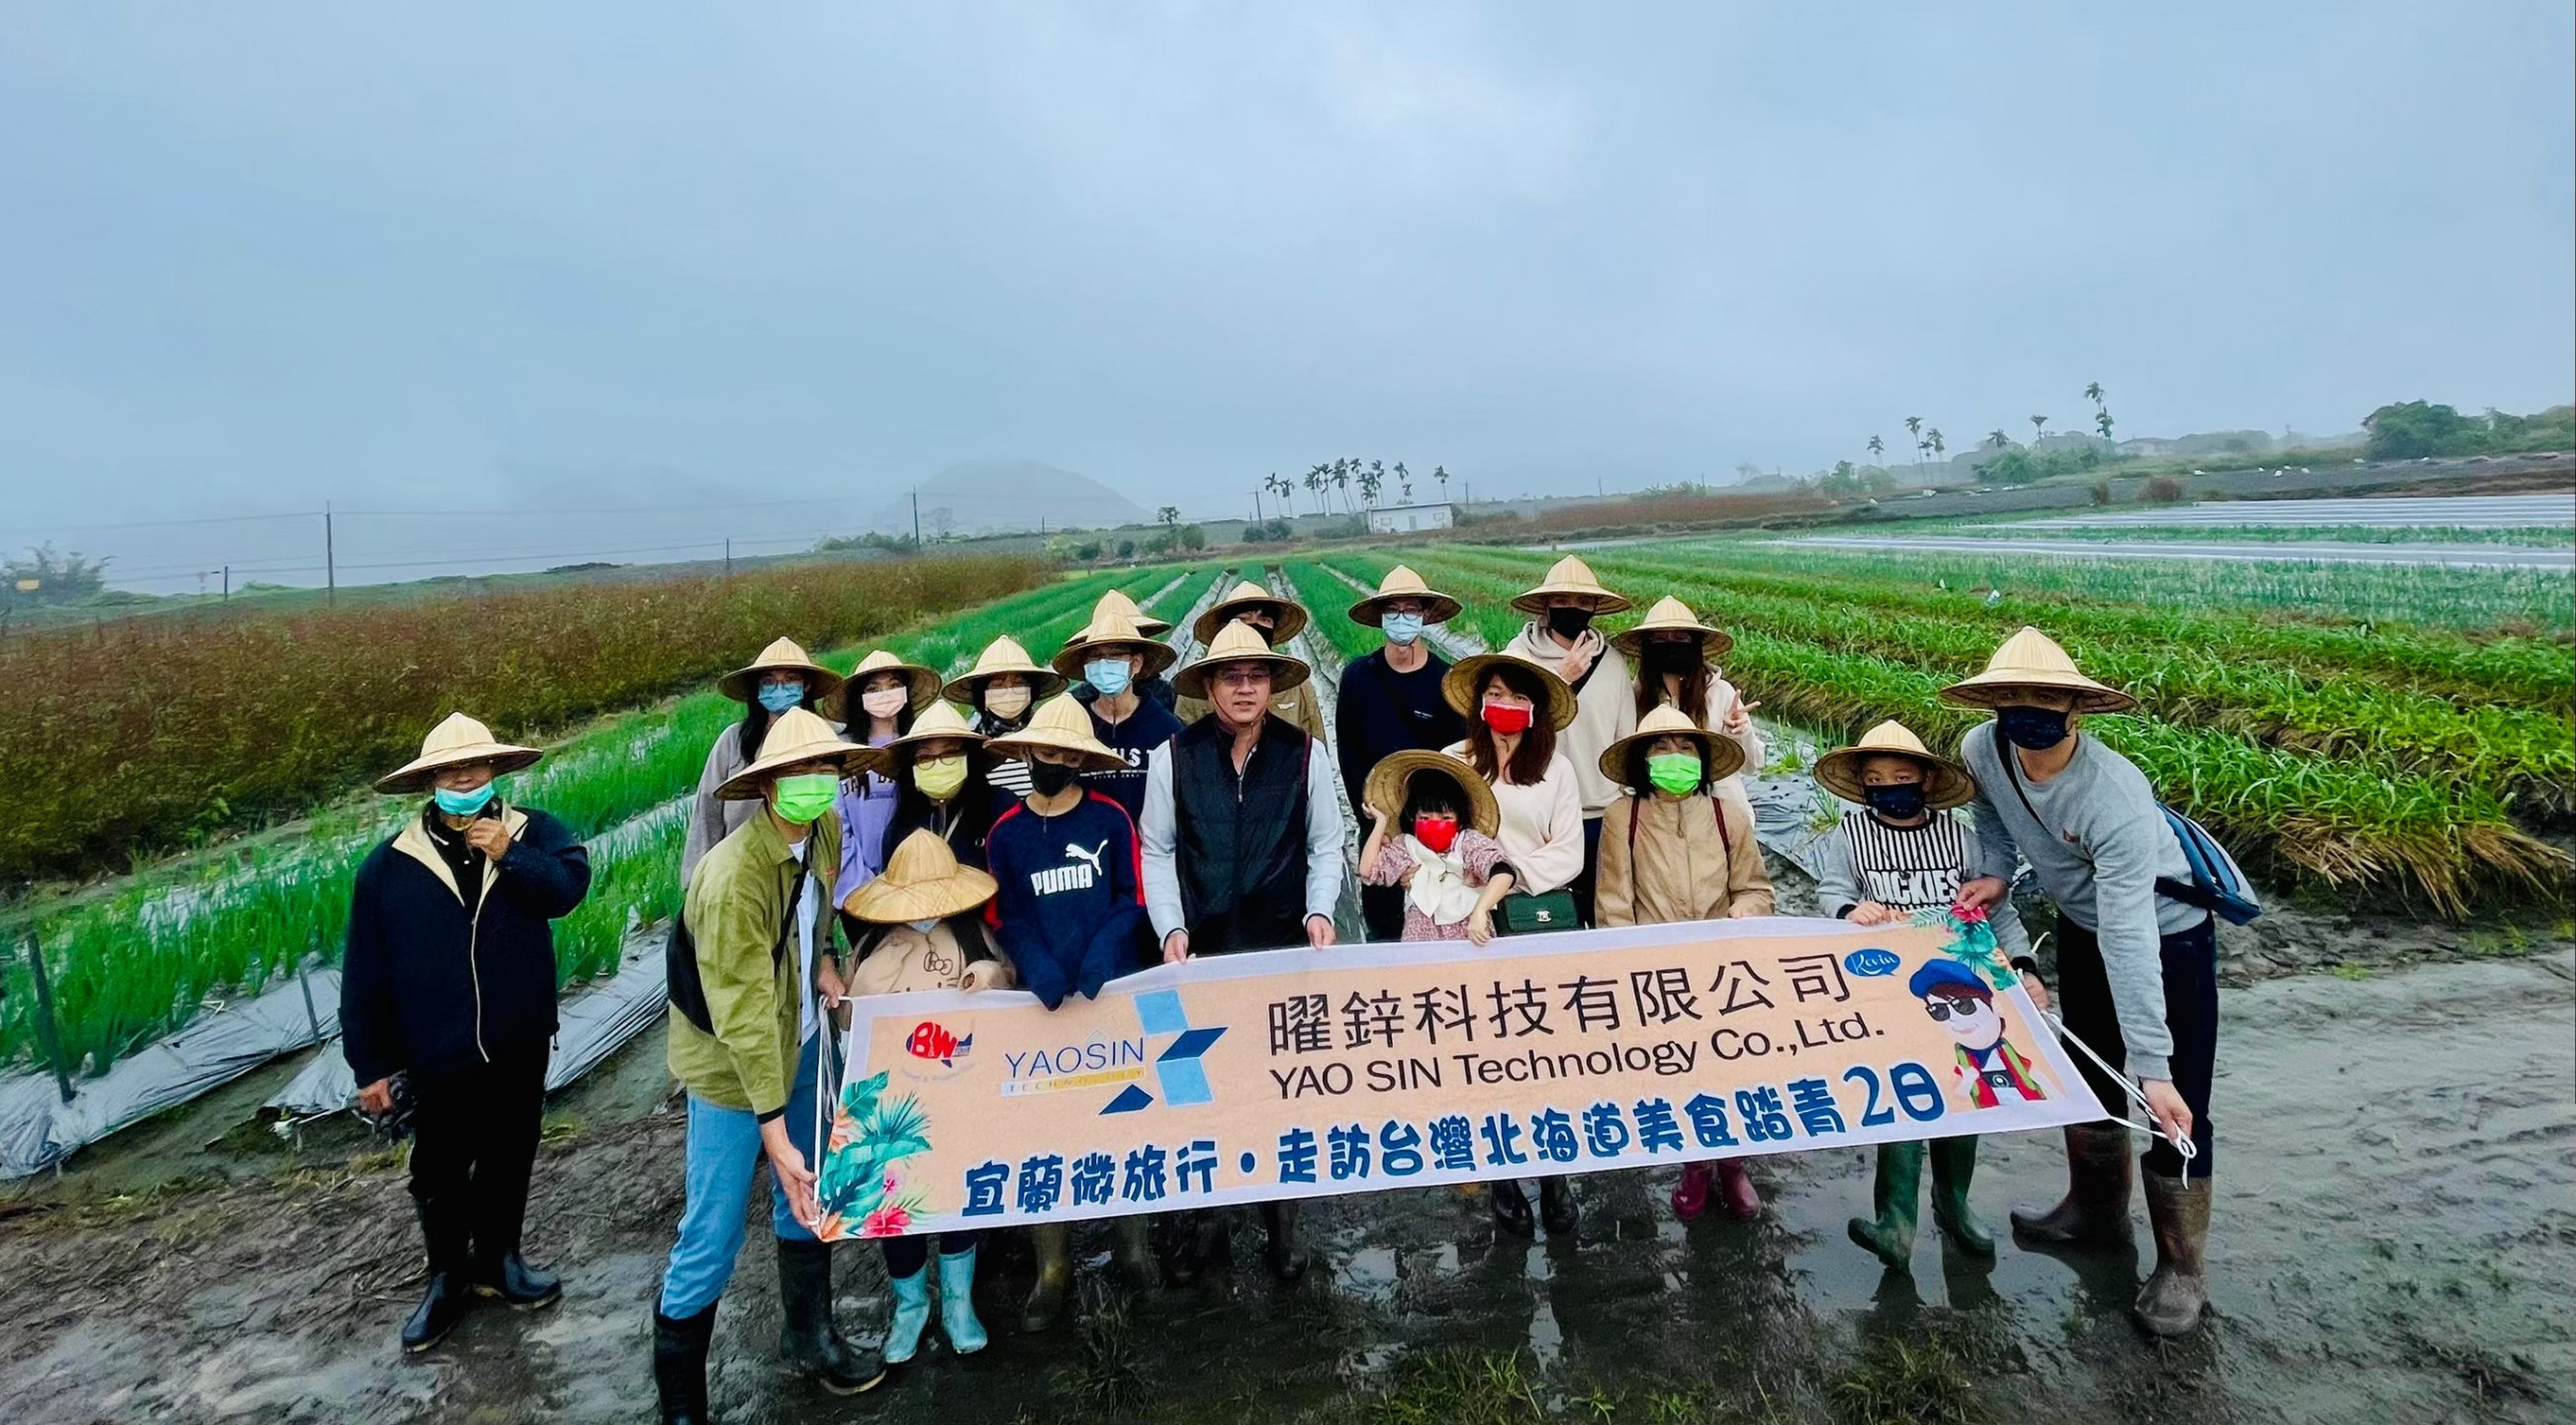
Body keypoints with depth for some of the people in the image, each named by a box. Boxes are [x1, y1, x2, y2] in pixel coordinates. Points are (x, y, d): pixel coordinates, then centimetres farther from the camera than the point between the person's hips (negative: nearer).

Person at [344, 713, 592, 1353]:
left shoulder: (534, 832, -5)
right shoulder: (388, 866, -7)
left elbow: (570, 885, -22)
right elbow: (365, 973, -3)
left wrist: (510, 856, -31)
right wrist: (370, 1064, -3)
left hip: (520, 1046, 1)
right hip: (439, 1057, -1)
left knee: (509, 1160, 18)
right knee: (440, 1174, 13)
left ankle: (496, 1258, 39)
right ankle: (448, 1277, 34)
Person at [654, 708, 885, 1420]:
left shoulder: (826, 830, -7)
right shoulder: (733, 878, -29)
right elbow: (743, 1017, -29)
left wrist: (822, 961, -1)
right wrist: (774, 1133, -30)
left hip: (803, 1043, 7)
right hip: (731, 1064, -7)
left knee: (808, 1195, 20)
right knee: (713, 1236, 2)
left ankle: (810, 1336, 41)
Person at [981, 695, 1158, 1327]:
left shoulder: (1111, 818, -3)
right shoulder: (1005, 832, 1)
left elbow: (1132, 900, -2)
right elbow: (1006, 918, 2)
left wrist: (1100, 957, -18)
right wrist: (1039, 968, -16)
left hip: (1115, 990, -1)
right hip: (1043, 997, 1)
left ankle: (1129, 1236, 30)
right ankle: (1053, 1267, 16)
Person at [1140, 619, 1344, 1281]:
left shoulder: (1305, 754, -2)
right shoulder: (1172, 758, -3)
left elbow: (1326, 845, 5)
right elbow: (1157, 852, 2)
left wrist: (1320, 911, -8)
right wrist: (1171, 928, -7)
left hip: (1284, 947, 0)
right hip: (1203, 950, 0)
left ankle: (1282, 1216, 29)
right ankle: (1197, 1215, 27)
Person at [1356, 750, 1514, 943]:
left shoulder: (1470, 843, 0)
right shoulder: (1405, 847, 11)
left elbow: (1503, 873, -15)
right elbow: (1367, 871, 2)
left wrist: (1479, 911, -30)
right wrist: (1381, 823, 8)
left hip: (1471, 942, -3)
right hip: (1420, 945, 3)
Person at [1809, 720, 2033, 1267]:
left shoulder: (1958, 833, 5)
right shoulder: (1850, 832, 1)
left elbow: (1995, 906, 7)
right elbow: (1831, 888, -11)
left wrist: (2022, 966, -3)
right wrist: (1850, 910, -34)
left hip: (1961, 987, 3)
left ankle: (1952, 1203, 32)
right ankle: (1897, 1221, -3)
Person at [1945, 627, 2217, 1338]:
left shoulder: (2115, 799, -38)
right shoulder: (1981, 751, -21)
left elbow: (2131, 942, -41)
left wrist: (2153, 1066, -41)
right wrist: (1994, 872, -8)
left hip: (2165, 936, -6)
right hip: (2081, 927, 7)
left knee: (2177, 1109, -3)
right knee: (2088, 1077, 21)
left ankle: (2182, 1270, 14)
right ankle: (2096, 1209, 41)